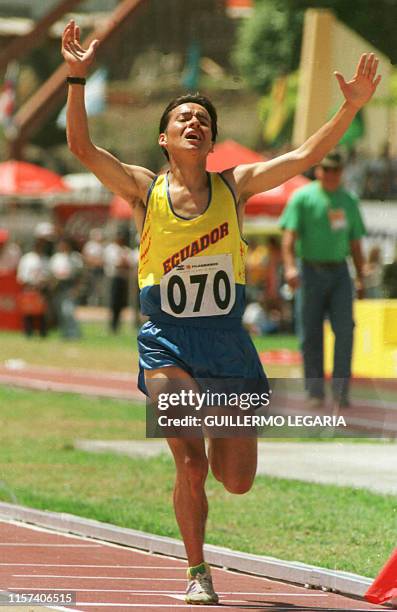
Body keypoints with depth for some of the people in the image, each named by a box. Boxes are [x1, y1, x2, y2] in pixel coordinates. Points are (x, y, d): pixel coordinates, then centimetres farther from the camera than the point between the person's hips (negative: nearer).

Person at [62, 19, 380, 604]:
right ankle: (197, 574, 5)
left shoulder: (234, 187, 4)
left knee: (237, 481, 2)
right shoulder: (145, 190, 0)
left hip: (227, 341, 2)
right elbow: (83, 148, -12)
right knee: (190, 465, -14)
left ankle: (218, 432, 39)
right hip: (167, 342, -2)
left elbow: (305, 156, -3)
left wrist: (352, 106, -15)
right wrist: (77, 79, -23)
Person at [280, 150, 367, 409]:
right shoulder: (303, 197, 0)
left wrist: (360, 277, 9)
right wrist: (290, 267, -22)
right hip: (311, 270, -2)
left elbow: (355, 242, 17)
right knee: (311, 336, 1)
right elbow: (290, 235, -8)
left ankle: (341, 390, -8)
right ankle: (315, 392, 8)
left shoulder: (349, 201, 12)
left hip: (339, 272, 2)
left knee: (345, 330, -10)